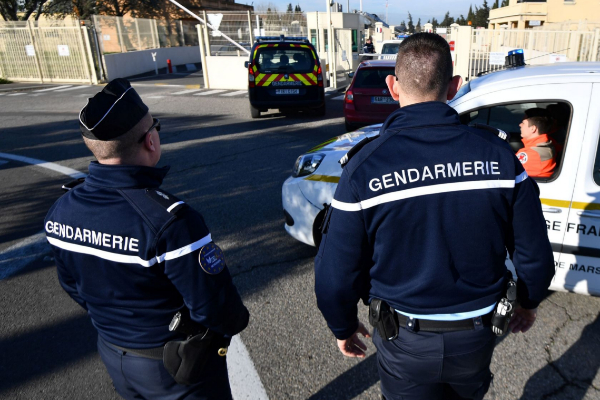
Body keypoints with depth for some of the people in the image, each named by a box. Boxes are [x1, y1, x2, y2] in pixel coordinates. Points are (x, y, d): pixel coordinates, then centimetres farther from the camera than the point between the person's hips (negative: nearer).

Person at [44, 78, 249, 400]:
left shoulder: (61, 211, -11)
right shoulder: (169, 221, -34)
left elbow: (73, 286, 4)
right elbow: (215, 308, -27)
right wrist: (236, 322, -5)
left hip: (112, 353, 6)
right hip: (177, 365, -5)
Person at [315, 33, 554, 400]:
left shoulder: (365, 167, -20)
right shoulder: (497, 155, -13)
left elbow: (335, 275, -14)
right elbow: (535, 255, -4)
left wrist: (344, 328, 5)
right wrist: (529, 302, 16)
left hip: (405, 342, -2)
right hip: (477, 337, 3)